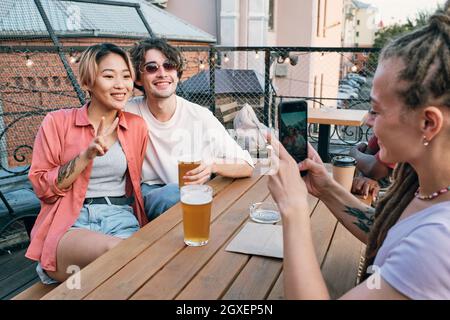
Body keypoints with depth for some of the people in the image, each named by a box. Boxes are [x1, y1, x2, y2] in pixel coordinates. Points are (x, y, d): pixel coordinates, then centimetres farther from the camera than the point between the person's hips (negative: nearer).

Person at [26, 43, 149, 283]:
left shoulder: (137, 126, 11)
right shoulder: (58, 122, 3)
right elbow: (41, 187, -1)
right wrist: (86, 155, -13)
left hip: (121, 218, 2)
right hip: (69, 223, -1)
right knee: (114, 250, -33)